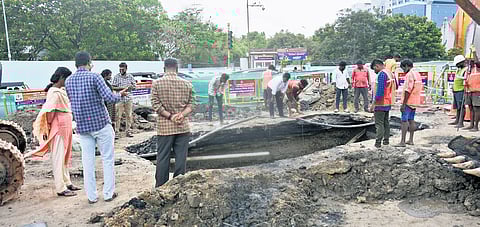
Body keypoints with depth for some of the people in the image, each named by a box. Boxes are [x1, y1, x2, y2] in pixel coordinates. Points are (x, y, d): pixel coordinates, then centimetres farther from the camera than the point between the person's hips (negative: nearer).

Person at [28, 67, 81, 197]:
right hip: (58, 129, -9)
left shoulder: (62, 90, 11)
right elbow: (47, 112, -21)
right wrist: (46, 129, -11)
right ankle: (61, 188, 7)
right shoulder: (54, 93, -17)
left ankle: (67, 183, 29)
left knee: (65, 156, 17)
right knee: (58, 158, -1)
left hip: (66, 128, 9)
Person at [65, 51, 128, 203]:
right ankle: (108, 193, 13)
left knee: (88, 161, 9)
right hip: (101, 124, -4)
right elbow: (109, 98, -19)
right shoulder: (94, 77, -10)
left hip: (82, 127, 4)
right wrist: (120, 95, 1)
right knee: (107, 159, 8)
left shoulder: (68, 81, 6)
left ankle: (91, 196, 15)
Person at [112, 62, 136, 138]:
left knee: (129, 116, 7)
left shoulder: (130, 76, 8)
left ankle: (128, 131, 17)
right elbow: (113, 87, -2)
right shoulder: (116, 77, 1)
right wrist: (122, 87, -16)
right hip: (119, 99, -3)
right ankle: (117, 132, 1)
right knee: (118, 116, -4)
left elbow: (134, 86, 11)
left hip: (128, 98, 3)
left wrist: (131, 86, -13)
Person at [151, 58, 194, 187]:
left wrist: (170, 116, -9)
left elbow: (156, 105, -7)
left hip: (164, 127, -1)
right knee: (181, 158, 7)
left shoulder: (157, 83, -2)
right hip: (183, 127, 1)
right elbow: (190, 105, 1)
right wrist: (181, 115, -11)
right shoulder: (187, 84, 4)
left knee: (163, 158, 7)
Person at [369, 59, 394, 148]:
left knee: (379, 124, -5)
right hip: (388, 103, 9)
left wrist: (373, 104, -19)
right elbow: (390, 89, 16)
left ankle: (378, 142, -3)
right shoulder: (389, 73, 13)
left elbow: (380, 91, -22)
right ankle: (386, 140, 22)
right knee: (386, 122, 15)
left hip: (381, 103, -9)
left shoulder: (381, 74, -16)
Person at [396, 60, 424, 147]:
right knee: (411, 120, 13)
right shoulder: (418, 74, 15)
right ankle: (411, 140, 17)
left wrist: (403, 104, -19)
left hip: (408, 101, -9)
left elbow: (408, 90, -21)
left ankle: (402, 142, -7)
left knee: (404, 121, -7)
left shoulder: (409, 74, -16)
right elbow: (420, 88, 18)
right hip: (415, 101, 10)